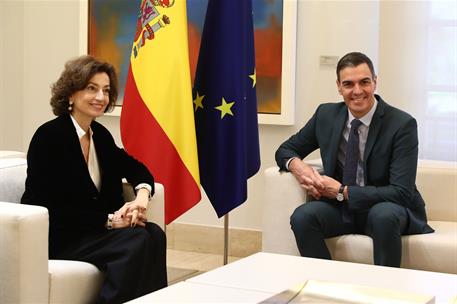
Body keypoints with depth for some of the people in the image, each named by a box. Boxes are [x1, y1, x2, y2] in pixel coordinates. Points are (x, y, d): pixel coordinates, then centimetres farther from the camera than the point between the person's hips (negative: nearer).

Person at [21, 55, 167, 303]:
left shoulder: (100, 135, 9)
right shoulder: (48, 136, -13)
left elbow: (137, 169, 14)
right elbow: (51, 209, -17)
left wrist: (142, 195, -10)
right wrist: (109, 220, -19)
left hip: (93, 232, 7)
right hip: (56, 237, -7)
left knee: (153, 234, -21)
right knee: (137, 241, -27)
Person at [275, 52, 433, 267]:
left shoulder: (402, 124, -14)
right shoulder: (326, 115, 0)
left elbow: (401, 192, -19)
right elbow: (285, 150, 12)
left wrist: (342, 191, -21)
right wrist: (296, 165, -14)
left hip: (387, 210, -3)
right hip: (340, 208, 3)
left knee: (383, 216, -36)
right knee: (302, 216, -26)